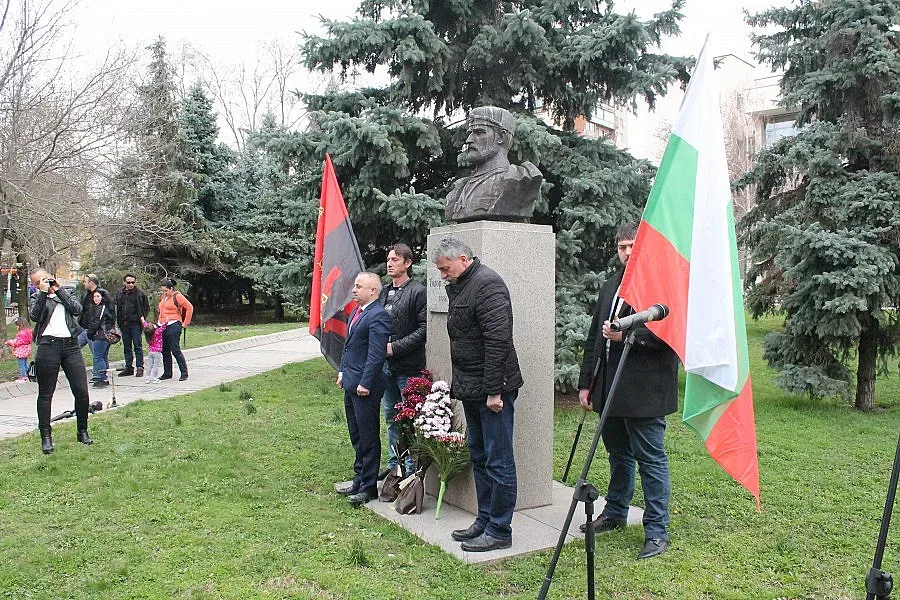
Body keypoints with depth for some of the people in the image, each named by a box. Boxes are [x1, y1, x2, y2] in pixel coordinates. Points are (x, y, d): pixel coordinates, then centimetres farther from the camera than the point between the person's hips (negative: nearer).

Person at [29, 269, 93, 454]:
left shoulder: (65, 294, 19)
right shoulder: (36, 298, 11)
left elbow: (77, 309, 0)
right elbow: (34, 315, -9)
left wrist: (58, 290, 0)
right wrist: (43, 293, -9)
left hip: (71, 345, 2)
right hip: (48, 346, -2)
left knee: (82, 392, -1)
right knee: (45, 393, 2)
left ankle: (82, 432, 14)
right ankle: (46, 436, 9)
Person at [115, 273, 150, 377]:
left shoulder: (140, 293, -3)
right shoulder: (119, 293, 10)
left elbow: (146, 307, 4)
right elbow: (117, 308, 18)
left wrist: (142, 317, -7)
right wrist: (119, 322, 10)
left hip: (135, 323, -5)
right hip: (124, 324, 5)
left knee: (137, 346, -2)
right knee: (127, 347, 11)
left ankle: (140, 367, 1)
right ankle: (128, 367, 17)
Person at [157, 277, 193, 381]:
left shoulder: (177, 296, -8)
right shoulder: (163, 297, 15)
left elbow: (190, 307, -7)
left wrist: (186, 323, -5)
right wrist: (160, 321, 20)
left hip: (173, 326, -8)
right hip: (163, 326, 8)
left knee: (175, 351, -8)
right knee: (165, 351, 10)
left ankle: (184, 373, -2)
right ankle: (167, 373, 19)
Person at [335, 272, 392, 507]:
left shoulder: (378, 316, -17)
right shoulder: (356, 312, 14)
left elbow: (376, 354, -22)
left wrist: (365, 384, -22)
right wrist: (343, 372, 17)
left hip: (365, 387, -10)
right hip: (351, 384, 10)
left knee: (368, 438, 1)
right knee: (356, 436, 19)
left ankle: (369, 487, 11)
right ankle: (359, 480, 31)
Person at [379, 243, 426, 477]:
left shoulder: (417, 292, -8)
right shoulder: (384, 292, 13)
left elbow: (424, 329, -14)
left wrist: (395, 347, -17)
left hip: (408, 366, -7)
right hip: (386, 365, 7)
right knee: (391, 417, 16)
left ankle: (412, 467, 10)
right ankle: (394, 464, 27)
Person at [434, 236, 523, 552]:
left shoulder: (488, 284, -16)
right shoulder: (459, 286, 15)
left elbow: (498, 339, -23)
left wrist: (494, 391, -24)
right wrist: (459, 384, 17)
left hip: (492, 390, -10)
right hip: (472, 389, 10)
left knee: (498, 461, -2)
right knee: (479, 457, 17)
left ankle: (499, 530, 7)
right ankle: (485, 521, 28)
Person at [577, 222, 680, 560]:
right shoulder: (610, 288, 17)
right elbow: (594, 338, 19)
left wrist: (626, 334, -24)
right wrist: (586, 383, 16)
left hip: (644, 392, -8)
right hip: (610, 390, 8)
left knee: (651, 459, 0)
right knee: (618, 454, 20)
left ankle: (657, 530, 10)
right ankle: (615, 513, 35)